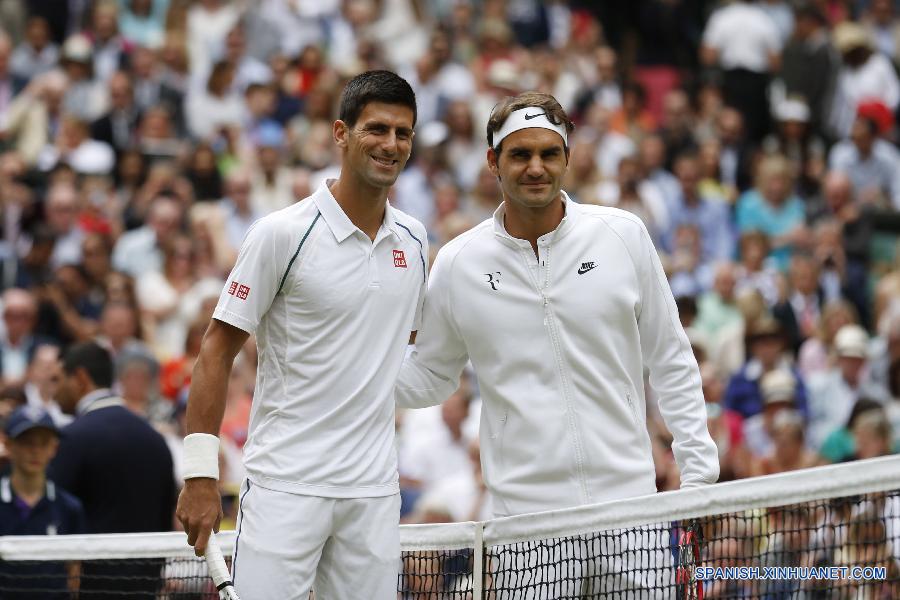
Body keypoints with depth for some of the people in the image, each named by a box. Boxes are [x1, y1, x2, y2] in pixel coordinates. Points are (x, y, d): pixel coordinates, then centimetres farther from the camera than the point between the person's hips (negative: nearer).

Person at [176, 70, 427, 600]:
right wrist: (200, 474, -11)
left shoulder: (413, 239, 10)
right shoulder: (283, 233, -7)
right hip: (285, 488, -5)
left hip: (374, 491, 5)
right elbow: (218, 350, -6)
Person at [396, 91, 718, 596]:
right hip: (524, 514, 0)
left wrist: (699, 470, 3)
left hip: (629, 499, 0)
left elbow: (671, 361, 8)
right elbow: (430, 378, 13)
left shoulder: (624, 236, 1)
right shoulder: (459, 263, 2)